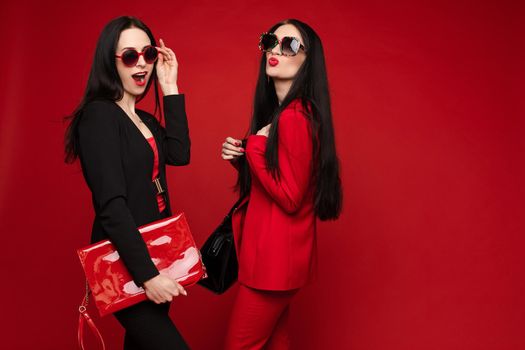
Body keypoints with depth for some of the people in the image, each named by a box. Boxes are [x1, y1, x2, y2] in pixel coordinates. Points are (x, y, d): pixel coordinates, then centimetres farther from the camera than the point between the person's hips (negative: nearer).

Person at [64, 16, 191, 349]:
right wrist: (148, 274, -24)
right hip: (124, 262, -8)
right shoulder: (99, 116, -14)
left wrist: (170, 88, -4)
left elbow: (179, 154, -6)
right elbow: (112, 205, -22)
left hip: (154, 252, 8)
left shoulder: (146, 120, 12)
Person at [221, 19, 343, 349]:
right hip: (277, 250, 10)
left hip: (276, 254, -10)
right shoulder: (280, 112, 10)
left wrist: (253, 148, -15)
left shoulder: (293, 118, -21)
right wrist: (240, 156, 0)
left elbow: (290, 198, -20)